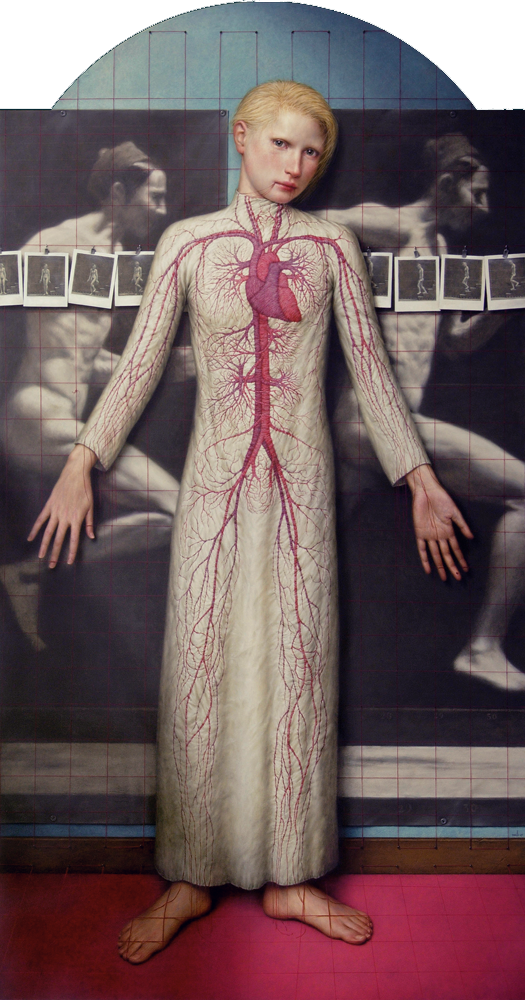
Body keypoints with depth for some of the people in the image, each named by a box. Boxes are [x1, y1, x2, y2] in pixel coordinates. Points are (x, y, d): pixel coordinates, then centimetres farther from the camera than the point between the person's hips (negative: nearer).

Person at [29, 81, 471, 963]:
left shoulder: (331, 246, 6)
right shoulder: (187, 243, 5)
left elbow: (370, 368, 6)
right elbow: (140, 361, 5)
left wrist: (420, 479, 5)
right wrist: (80, 463, 0)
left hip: (301, 480, 1)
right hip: (215, 481, 0)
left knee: (300, 666, 4)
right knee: (200, 667, 3)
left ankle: (291, 876, 20)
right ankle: (190, 877, 19)